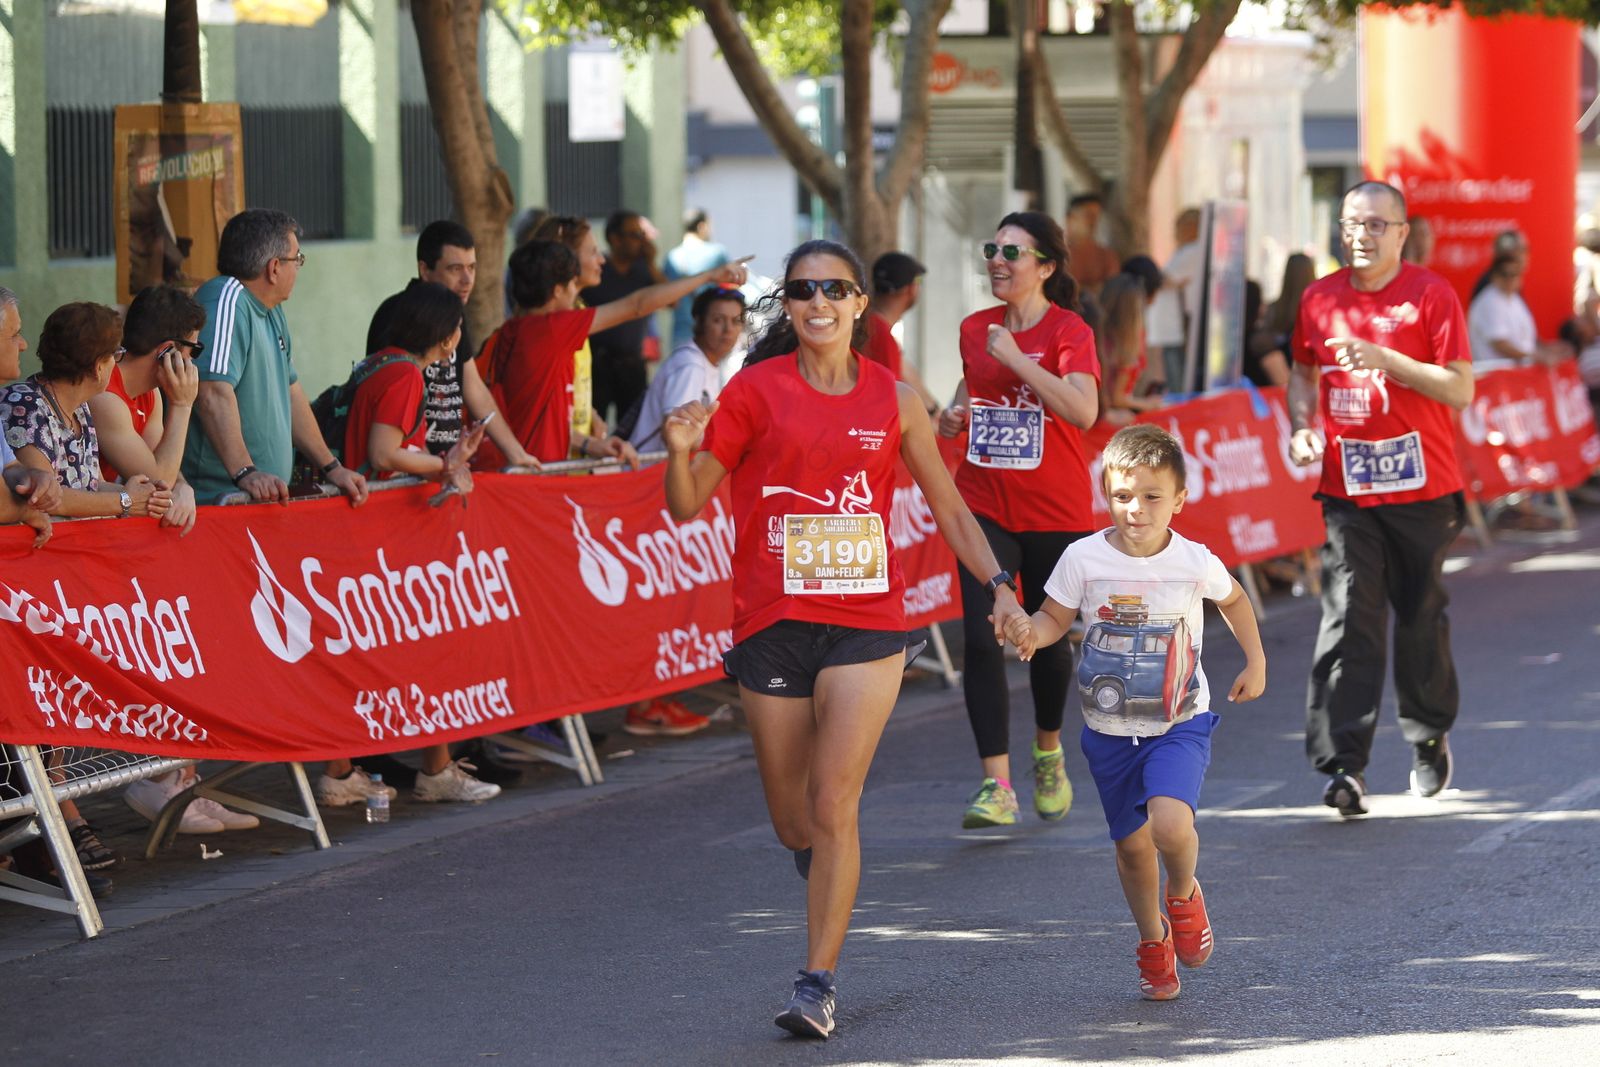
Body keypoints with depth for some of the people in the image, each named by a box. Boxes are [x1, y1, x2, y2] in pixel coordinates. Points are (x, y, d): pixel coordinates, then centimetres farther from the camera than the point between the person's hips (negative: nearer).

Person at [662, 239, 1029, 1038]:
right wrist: (681, 453, -19)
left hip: (866, 620, 0)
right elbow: (688, 506, 1)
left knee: (834, 807, -12)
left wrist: (999, 585, 7)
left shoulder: (892, 399, 5)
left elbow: (947, 505, 16)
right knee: (791, 819, 9)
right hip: (772, 623, 1)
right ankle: (827, 878, 45)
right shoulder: (756, 391, 0)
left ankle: (818, 983, -6)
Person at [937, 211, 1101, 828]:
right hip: (983, 505, 3)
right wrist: (952, 417, 4)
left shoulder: (1068, 331, -8)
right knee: (980, 638, -12)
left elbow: (1084, 410, -24)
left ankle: (1048, 753, 38)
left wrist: (1017, 358, -25)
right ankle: (996, 786, -14)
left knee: (1047, 638, 10)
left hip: (1056, 512, -3)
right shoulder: (975, 330, 7)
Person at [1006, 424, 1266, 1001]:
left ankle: (1183, 894, 10)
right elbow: (1056, 617, -1)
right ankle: (1153, 941, 36)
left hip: (1178, 723, -2)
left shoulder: (1194, 562, -11)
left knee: (1171, 824, -24)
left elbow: (1234, 600, 11)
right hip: (1109, 729, 2)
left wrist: (1255, 661, 11)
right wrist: (1033, 632, -23)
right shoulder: (1084, 558, -12)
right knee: (1132, 844, 10)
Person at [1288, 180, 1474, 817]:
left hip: (1421, 488, -2)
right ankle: (1344, 765, -15)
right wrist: (1301, 428, 3)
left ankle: (1430, 740, 33)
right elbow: (1304, 371, 22)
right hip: (1347, 489, 2)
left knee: (1420, 618, 10)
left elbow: (1461, 389, -12)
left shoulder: (1431, 296, -6)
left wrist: (1384, 358, -22)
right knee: (1348, 620, -10)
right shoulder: (1320, 299, 6)